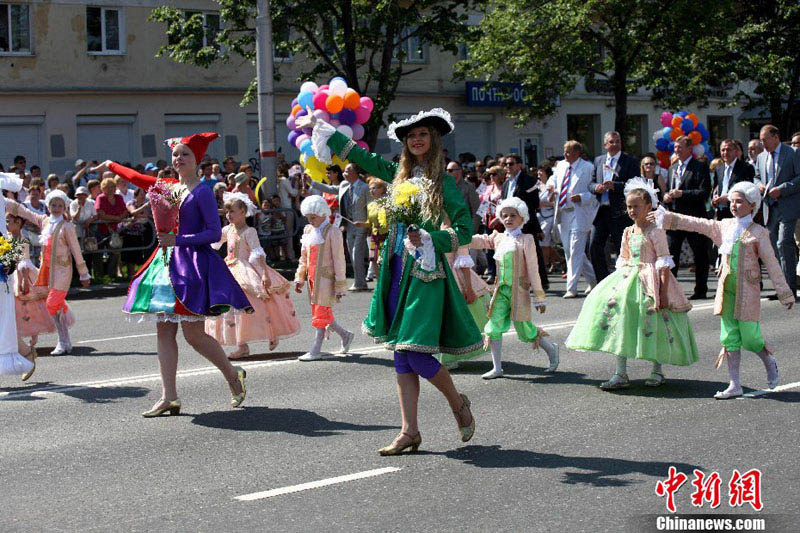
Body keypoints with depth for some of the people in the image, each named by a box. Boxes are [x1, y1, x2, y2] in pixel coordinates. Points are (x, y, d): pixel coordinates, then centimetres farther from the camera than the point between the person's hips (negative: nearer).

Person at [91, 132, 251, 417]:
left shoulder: (202, 192, -8)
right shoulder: (170, 186, 12)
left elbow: (215, 233, -13)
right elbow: (137, 179, 29)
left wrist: (178, 239, -19)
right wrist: (111, 166, 39)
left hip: (194, 263, -7)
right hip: (167, 261, 7)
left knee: (193, 334, -9)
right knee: (164, 331, 4)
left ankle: (233, 374, 14)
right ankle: (169, 397, 7)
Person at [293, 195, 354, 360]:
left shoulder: (332, 231, -8)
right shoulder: (308, 231, 13)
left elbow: (338, 259, -9)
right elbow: (303, 258, 20)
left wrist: (339, 285, -11)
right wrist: (299, 278, 15)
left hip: (326, 277, -7)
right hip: (312, 278, 7)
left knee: (321, 313, -5)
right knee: (318, 312, 11)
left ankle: (315, 350, -1)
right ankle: (345, 335, 28)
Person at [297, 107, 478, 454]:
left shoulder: (442, 181, -4)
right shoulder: (399, 173, 12)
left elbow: (464, 230, -7)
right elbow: (360, 156, 23)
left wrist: (428, 239, -20)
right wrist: (318, 126, 27)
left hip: (425, 272, -6)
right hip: (397, 270, 6)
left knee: (416, 353, -10)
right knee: (401, 355, 5)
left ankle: (458, 404, 16)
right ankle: (409, 431, 10)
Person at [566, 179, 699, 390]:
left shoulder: (656, 232, -8)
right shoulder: (628, 233, 11)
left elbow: (664, 263, -11)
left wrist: (663, 292, -17)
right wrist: (620, 281, 11)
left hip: (650, 281, -6)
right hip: (628, 278, 6)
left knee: (655, 326, 0)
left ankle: (657, 371, 20)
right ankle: (621, 374, -3)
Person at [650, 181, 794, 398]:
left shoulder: (758, 232, -4)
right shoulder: (724, 227, 9)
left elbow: (772, 264, -2)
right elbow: (695, 224, 14)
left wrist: (785, 294, -1)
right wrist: (666, 217, 12)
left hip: (747, 290, -5)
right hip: (726, 288, 5)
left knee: (749, 336, -4)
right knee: (729, 336, 3)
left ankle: (769, 362, 28)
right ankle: (734, 385, 7)